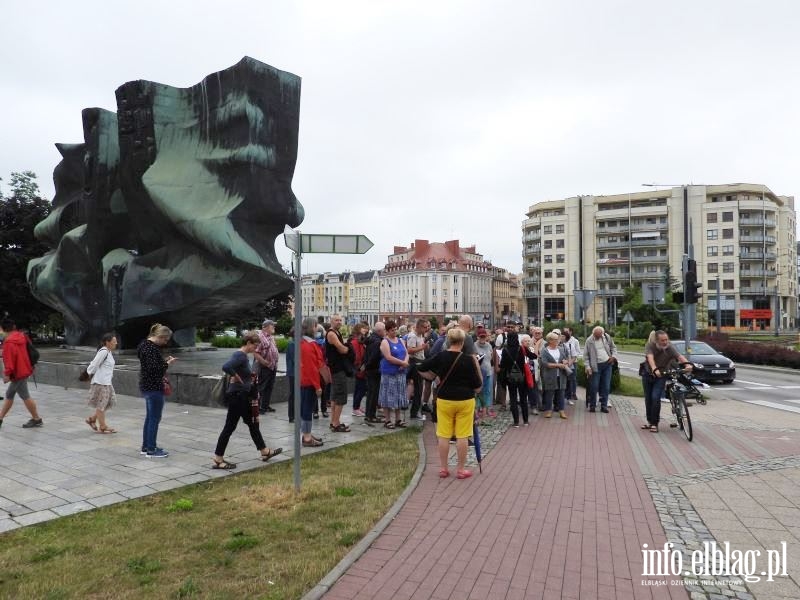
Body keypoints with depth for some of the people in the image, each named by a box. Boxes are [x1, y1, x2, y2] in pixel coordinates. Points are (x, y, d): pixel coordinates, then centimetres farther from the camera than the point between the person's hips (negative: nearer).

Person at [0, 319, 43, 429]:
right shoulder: (22, 337, 7)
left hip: (18, 373, -10)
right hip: (24, 369, 10)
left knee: (25, 396, -2)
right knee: (9, 395, 16)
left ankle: (37, 419, 5)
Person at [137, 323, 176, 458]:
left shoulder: (145, 344, 12)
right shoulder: (151, 348, -20)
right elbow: (154, 368, -25)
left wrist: (164, 361, 9)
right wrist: (167, 363, -14)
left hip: (146, 386, 11)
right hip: (153, 387, -11)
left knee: (149, 417, 18)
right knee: (155, 418, -2)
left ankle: (146, 446, 26)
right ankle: (151, 450, 5)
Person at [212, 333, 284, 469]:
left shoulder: (243, 355, 10)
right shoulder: (240, 355, -19)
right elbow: (226, 367, -36)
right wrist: (236, 378, -22)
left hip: (243, 396, 10)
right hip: (237, 396, -10)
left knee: (253, 424, 17)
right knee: (230, 426, -1)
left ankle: (265, 452, 28)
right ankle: (218, 459, 8)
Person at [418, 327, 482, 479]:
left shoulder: (440, 357, -5)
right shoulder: (468, 359, -11)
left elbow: (421, 369, 4)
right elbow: (478, 386, -8)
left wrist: (434, 377, 13)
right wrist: (476, 366, 6)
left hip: (444, 400, 2)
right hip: (465, 400, -2)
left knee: (444, 435, 8)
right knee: (462, 436, 5)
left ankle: (443, 468, 17)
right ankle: (461, 469, 13)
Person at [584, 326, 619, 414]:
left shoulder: (607, 337, 2)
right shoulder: (589, 341, -7)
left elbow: (613, 347, 16)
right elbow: (586, 355, -4)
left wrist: (613, 356, -2)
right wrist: (588, 367, -11)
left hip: (607, 364, 3)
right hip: (596, 365, -3)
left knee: (606, 386, 4)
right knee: (594, 386, -1)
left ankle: (604, 405, 12)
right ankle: (592, 405, 11)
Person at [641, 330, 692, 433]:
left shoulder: (669, 347, -19)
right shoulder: (650, 345, -20)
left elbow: (679, 356, -34)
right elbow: (650, 358, -36)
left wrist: (687, 364, -55)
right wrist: (655, 370, -54)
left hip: (661, 376, -1)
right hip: (648, 375, 2)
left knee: (655, 398, -16)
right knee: (648, 399, 10)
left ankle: (654, 424, -4)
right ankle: (650, 421, 27)